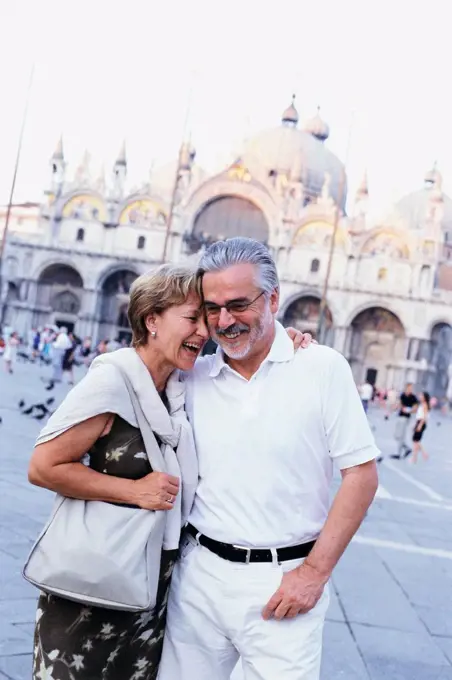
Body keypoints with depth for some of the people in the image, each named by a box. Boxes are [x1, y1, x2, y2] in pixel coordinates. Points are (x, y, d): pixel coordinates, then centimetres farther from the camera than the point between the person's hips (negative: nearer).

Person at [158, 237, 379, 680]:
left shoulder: (323, 368, -7)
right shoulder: (193, 378, 2)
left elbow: (361, 475, -7)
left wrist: (314, 571, -9)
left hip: (284, 581, -3)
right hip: (199, 573, 4)